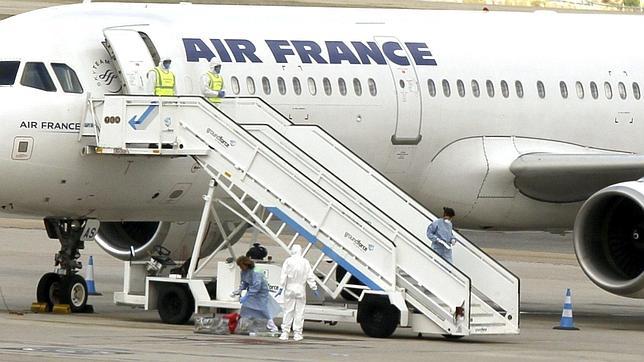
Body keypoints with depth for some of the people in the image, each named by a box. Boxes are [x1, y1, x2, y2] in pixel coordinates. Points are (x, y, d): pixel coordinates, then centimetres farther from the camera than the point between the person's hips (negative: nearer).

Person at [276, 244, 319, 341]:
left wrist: (281, 288, -5)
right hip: (300, 289, 1)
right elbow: (310, 277, 2)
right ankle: (297, 333, 2)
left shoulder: (288, 261, -4)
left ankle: (285, 333, 1)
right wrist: (314, 289, 8)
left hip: (290, 289, -1)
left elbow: (283, 276, -7)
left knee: (288, 311, 3)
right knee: (299, 312, 3)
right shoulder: (305, 262, 1)